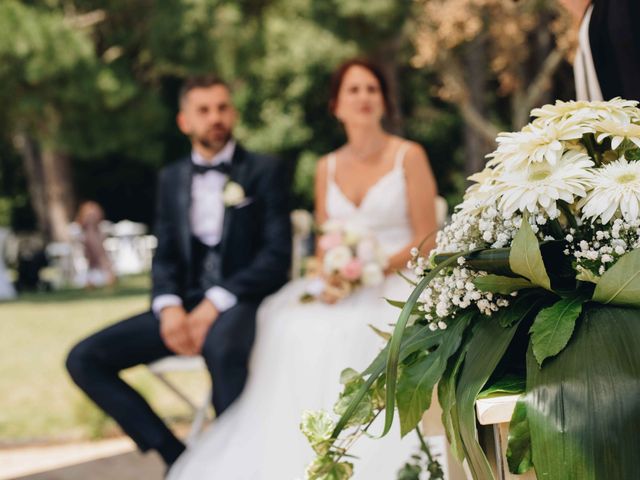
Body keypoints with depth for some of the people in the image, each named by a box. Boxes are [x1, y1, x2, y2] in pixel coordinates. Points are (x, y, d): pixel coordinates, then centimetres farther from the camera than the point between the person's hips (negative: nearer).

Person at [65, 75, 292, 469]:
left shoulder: (265, 171, 3)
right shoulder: (172, 178, 17)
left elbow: (277, 255, -6)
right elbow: (165, 256, 13)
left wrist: (215, 304, -18)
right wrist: (169, 307, -10)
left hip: (243, 303, -5)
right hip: (185, 305, 5)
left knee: (224, 349, -42)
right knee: (84, 359, -13)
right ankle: (176, 456, -11)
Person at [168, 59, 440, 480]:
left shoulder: (409, 156, 2)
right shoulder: (327, 168, 15)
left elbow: (427, 240, -2)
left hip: (396, 282, -4)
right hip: (341, 288, 4)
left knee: (346, 336, -34)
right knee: (290, 332, -26)